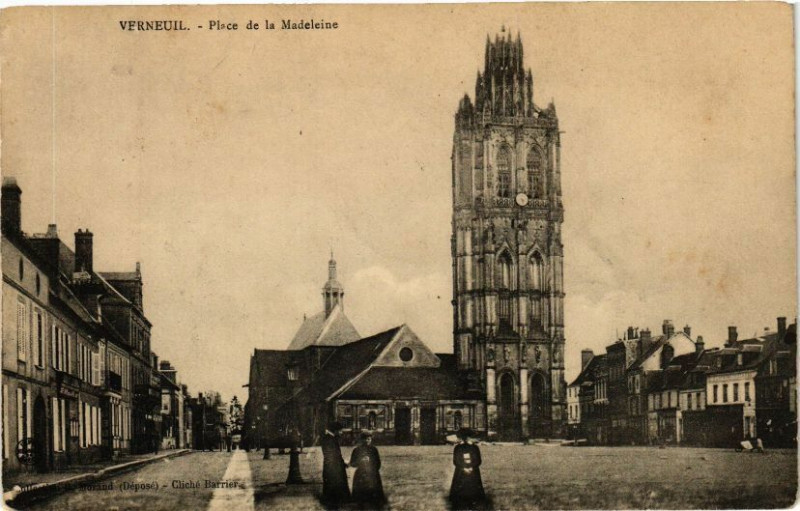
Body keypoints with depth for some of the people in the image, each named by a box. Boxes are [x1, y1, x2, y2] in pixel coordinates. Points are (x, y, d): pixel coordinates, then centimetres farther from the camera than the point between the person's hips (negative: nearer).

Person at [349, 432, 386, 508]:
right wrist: (361, 461, -11)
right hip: (361, 476, -1)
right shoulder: (357, 450, 2)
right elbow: (352, 463, 3)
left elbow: (378, 463, 13)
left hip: (373, 476, 1)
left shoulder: (373, 449, 5)